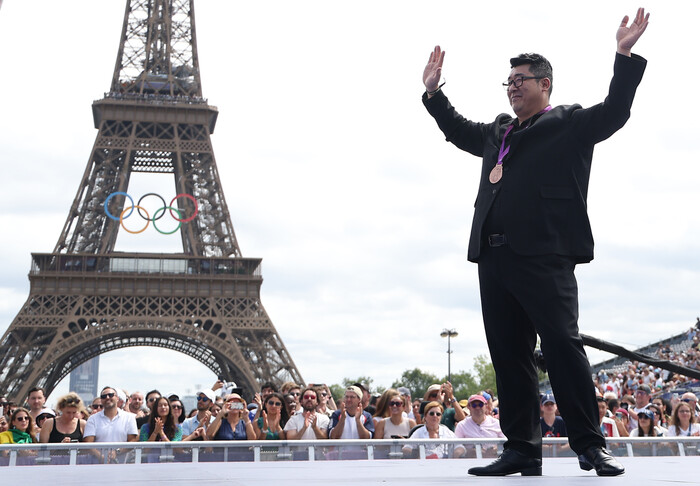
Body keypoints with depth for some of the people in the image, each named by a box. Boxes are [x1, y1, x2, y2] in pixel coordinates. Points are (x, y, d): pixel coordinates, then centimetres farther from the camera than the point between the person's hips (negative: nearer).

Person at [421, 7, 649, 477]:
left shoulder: (570, 123, 7)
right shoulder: (498, 132, 25)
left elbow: (615, 111, -4)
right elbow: (459, 130, 40)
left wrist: (625, 56, -11)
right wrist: (433, 91, 37)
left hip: (545, 254, -6)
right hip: (495, 257, 7)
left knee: (563, 345, -9)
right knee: (509, 356, 6)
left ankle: (590, 446, 1)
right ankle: (522, 450, 11)